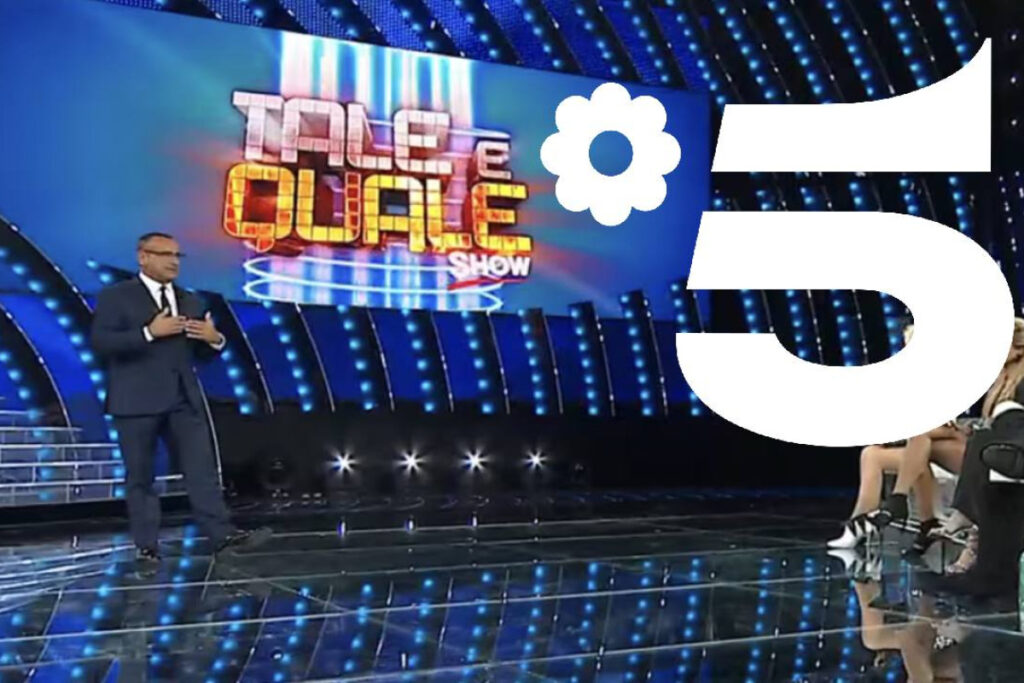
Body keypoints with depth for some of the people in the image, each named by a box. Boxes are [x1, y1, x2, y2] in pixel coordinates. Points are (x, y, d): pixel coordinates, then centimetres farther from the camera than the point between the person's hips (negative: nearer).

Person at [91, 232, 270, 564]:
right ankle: (147, 545, 12)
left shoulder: (190, 301, 15)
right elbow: (100, 343, -13)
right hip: (138, 401, -4)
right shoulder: (115, 297, -1)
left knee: (202, 468, 0)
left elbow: (200, 354, 17)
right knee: (140, 475, 3)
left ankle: (223, 534, -1)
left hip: (183, 399, 4)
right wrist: (149, 332, -20)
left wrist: (215, 339, -6)